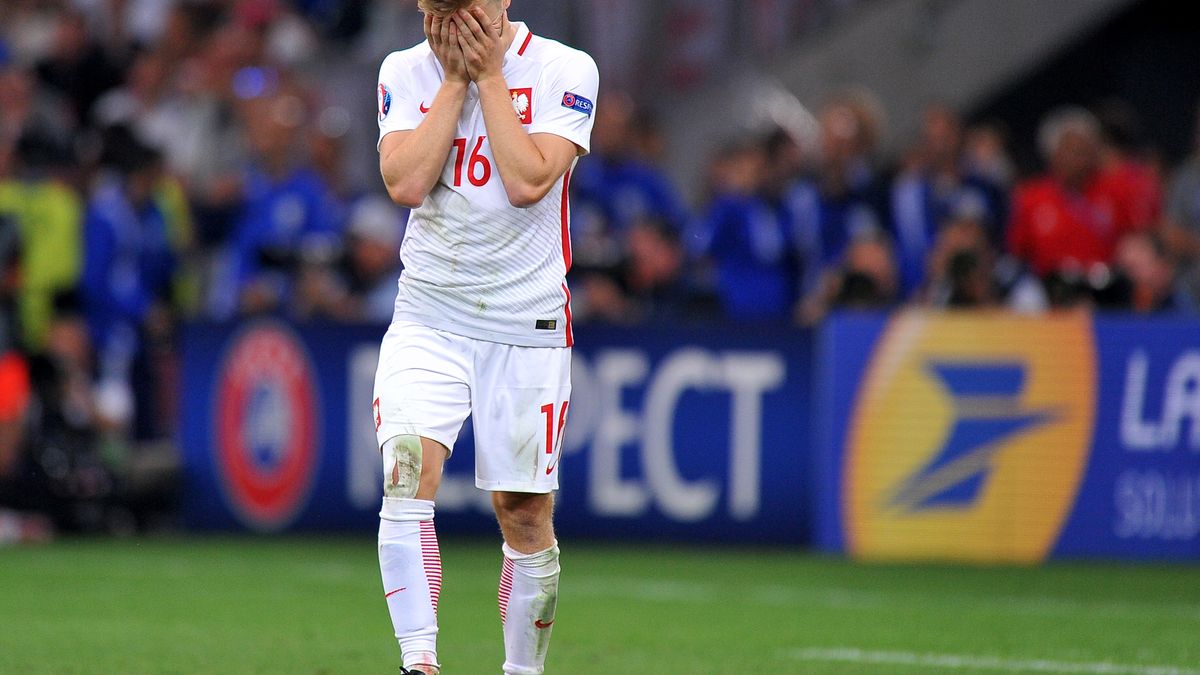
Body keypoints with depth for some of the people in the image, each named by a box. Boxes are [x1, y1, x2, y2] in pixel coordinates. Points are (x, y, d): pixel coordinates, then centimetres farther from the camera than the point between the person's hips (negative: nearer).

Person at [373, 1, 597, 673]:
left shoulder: (564, 71, -5)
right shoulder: (406, 73, 4)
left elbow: (527, 183, -18)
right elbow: (406, 184, -11)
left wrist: (489, 75, -13)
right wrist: (455, 80, -10)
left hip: (527, 325, -1)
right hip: (429, 317, 1)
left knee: (524, 513, 3)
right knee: (407, 474, -20)